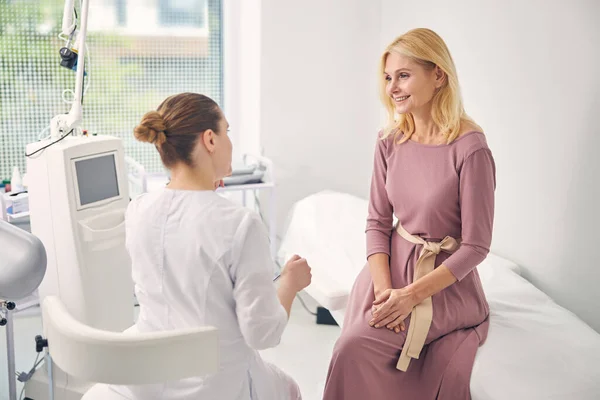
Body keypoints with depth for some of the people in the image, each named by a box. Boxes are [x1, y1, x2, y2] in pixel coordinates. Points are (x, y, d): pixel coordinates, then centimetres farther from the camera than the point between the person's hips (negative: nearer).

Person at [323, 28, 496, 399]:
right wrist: (384, 288, -13)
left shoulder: (470, 148, -18)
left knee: (354, 348, -22)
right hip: (391, 267, 4)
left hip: (444, 283, -4)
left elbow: (476, 246, -14)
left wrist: (412, 294, -18)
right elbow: (377, 222, 2)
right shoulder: (390, 141, 0)